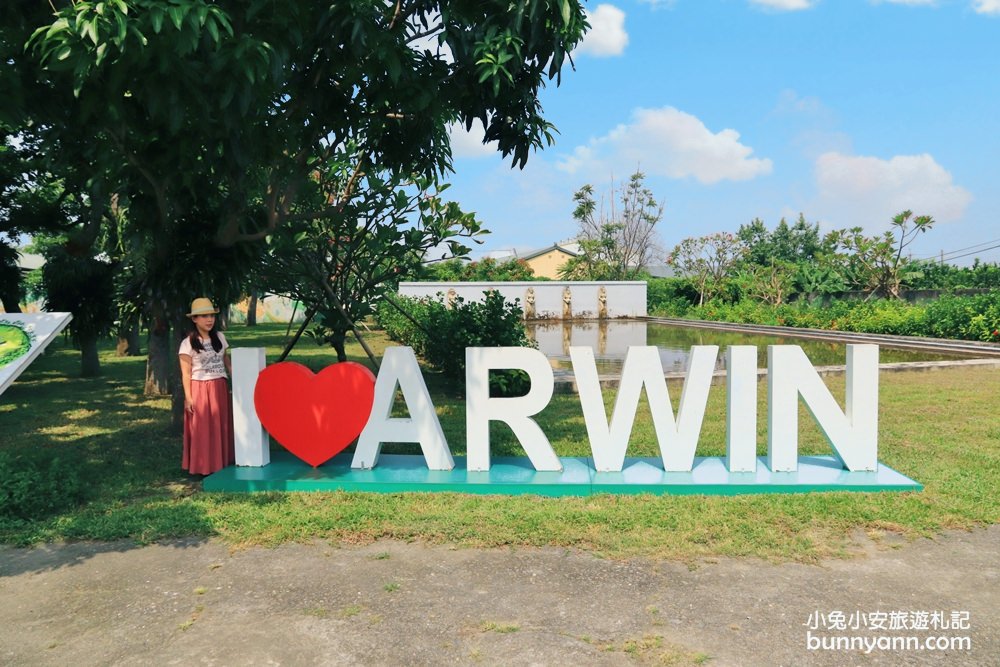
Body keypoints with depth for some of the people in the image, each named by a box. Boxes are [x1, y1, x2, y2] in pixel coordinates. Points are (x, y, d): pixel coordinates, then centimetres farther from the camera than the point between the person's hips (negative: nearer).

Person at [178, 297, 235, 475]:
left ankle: (223, 463, 17)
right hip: (200, 391, -4)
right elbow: (186, 374, -6)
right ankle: (204, 467, 8)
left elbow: (227, 363, 13)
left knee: (222, 427, 8)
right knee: (202, 430, 0)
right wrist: (188, 397, -12)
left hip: (220, 389, 4)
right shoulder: (188, 343, -5)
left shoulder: (219, 337, 8)